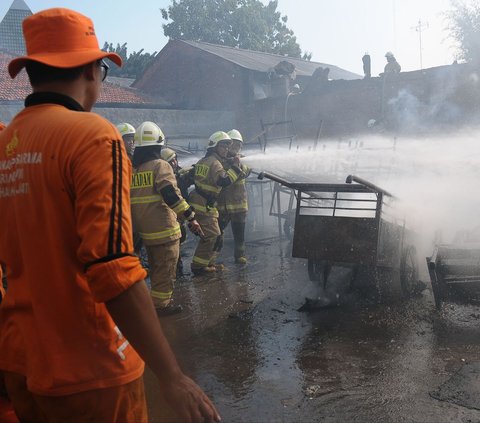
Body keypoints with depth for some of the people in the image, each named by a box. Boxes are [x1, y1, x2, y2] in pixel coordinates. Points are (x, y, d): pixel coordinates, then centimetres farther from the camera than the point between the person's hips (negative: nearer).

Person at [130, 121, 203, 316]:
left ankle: (159, 298, 33)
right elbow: (171, 194, -22)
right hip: (164, 229, -7)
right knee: (166, 268, 5)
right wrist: (190, 217, -21)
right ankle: (161, 304, 10)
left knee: (156, 267, 22)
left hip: (144, 230, 7)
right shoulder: (160, 165, -12)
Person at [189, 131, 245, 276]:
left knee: (214, 236, 17)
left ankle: (209, 263, 24)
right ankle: (199, 266, -2)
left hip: (198, 202, 10)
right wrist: (234, 167, -20)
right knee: (211, 236, -7)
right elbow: (224, 180, -29)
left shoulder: (203, 161, 17)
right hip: (205, 206, -10)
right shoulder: (215, 162, -14)